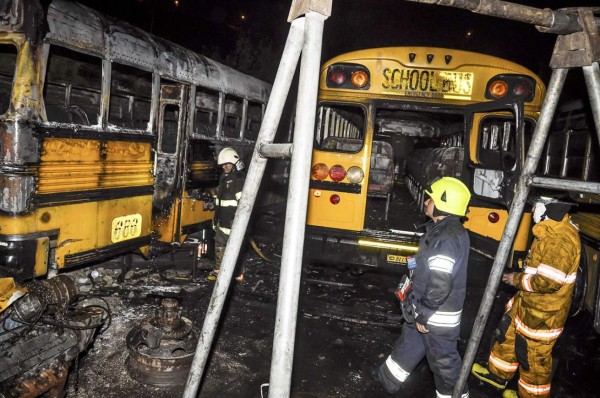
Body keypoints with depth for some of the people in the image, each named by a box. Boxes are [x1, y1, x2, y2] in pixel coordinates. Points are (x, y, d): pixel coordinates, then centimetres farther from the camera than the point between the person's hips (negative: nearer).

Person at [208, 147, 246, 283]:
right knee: (219, 245, 15)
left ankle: (238, 275, 1)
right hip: (222, 219, 9)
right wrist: (216, 216, 24)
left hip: (233, 220, -9)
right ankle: (218, 270, 27)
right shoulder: (224, 178, 16)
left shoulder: (240, 179, -13)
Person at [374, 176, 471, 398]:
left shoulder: (447, 238, -27)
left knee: (443, 359, 7)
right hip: (424, 306, 10)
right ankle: (389, 380, 44)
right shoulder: (443, 230, 6)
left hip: (438, 316, -10)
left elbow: (441, 284, -29)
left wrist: (423, 314, -19)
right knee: (409, 344, 25)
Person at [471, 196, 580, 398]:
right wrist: (521, 276, 5)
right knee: (508, 336, 25)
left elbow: (549, 281, -31)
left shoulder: (562, 237, -29)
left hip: (542, 313, -10)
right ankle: (498, 374, 45)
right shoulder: (551, 229, 3)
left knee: (534, 358, 10)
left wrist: (518, 280, -16)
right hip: (527, 302, 10)